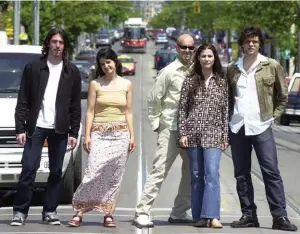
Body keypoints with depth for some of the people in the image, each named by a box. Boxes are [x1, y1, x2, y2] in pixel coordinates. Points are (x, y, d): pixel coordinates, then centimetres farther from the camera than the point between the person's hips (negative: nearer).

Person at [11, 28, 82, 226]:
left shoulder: (72, 72, 6)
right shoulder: (33, 68, 1)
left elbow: (76, 106, 7)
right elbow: (23, 102, 1)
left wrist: (74, 133, 2)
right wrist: (21, 128, -6)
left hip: (59, 129, 2)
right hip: (36, 127, -2)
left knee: (56, 172, 6)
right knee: (29, 169, -5)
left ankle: (50, 211, 14)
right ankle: (20, 211, 1)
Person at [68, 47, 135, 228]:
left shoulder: (126, 84, 9)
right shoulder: (95, 84, 4)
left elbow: (128, 112, 10)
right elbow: (90, 111, 2)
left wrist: (132, 136, 4)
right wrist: (87, 135, -5)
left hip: (120, 134, 2)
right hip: (99, 134, -2)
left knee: (114, 176, 0)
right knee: (94, 172, -14)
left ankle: (108, 214, 5)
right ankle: (80, 211, -7)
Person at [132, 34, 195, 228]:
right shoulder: (169, 72, -4)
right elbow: (154, 98, 1)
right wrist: (156, 123, 0)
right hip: (171, 129, -5)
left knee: (192, 172, 10)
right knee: (160, 170, -9)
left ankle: (179, 212, 22)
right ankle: (142, 213, -7)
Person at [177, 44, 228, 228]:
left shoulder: (222, 81, 7)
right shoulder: (190, 81, 7)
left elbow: (225, 110, 6)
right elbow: (182, 108, 7)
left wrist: (225, 136, 2)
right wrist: (182, 133, -2)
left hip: (213, 134, -1)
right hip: (193, 133, 2)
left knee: (212, 173, -15)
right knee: (196, 175, 4)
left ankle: (212, 215, -19)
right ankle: (199, 216, 9)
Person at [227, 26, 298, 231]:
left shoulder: (272, 66, 2)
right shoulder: (233, 69, 11)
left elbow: (282, 97, 7)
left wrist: (273, 117, 0)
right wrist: (228, 118, 7)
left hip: (261, 127, -4)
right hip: (237, 127, 4)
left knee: (271, 172, -8)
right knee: (242, 174, 6)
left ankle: (280, 216, -7)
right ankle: (248, 215, 14)